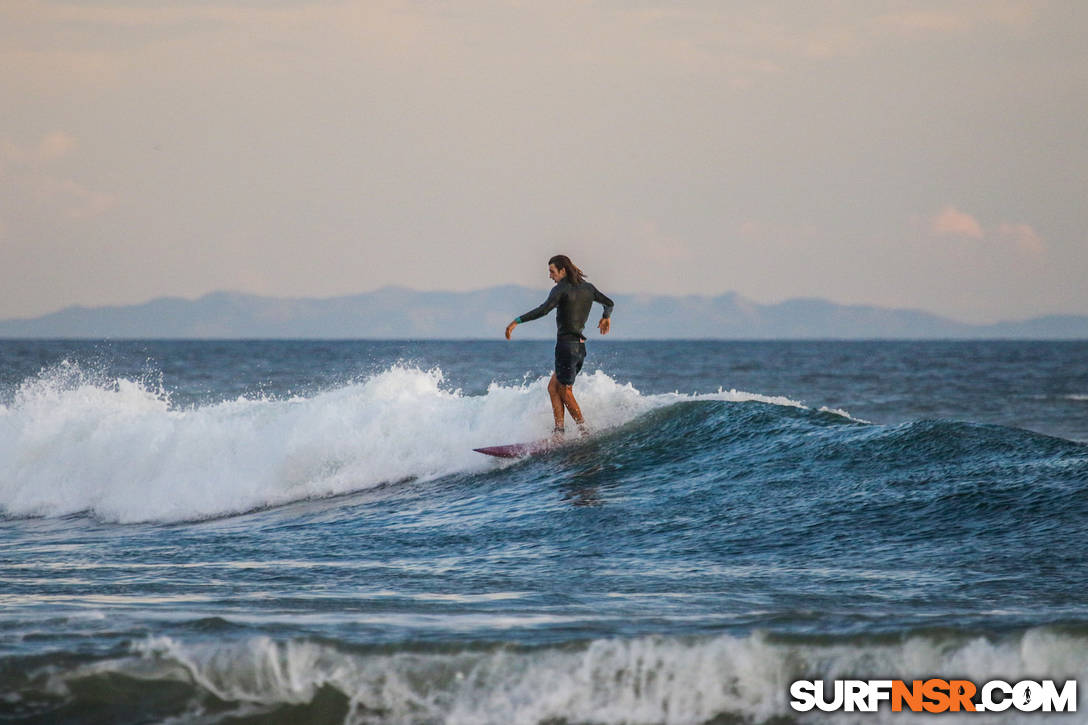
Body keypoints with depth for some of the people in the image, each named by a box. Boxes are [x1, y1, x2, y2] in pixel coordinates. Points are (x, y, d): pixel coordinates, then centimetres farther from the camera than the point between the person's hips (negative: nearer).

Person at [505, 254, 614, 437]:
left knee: (565, 392, 1)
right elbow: (609, 303, 27)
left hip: (566, 345, -8)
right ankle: (558, 430, 1)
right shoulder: (587, 288, 13)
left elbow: (544, 309, -26)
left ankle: (584, 432, 0)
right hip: (580, 346, 8)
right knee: (553, 387, 11)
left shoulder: (562, 289, -10)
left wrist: (517, 321, -27)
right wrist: (606, 317, 49)